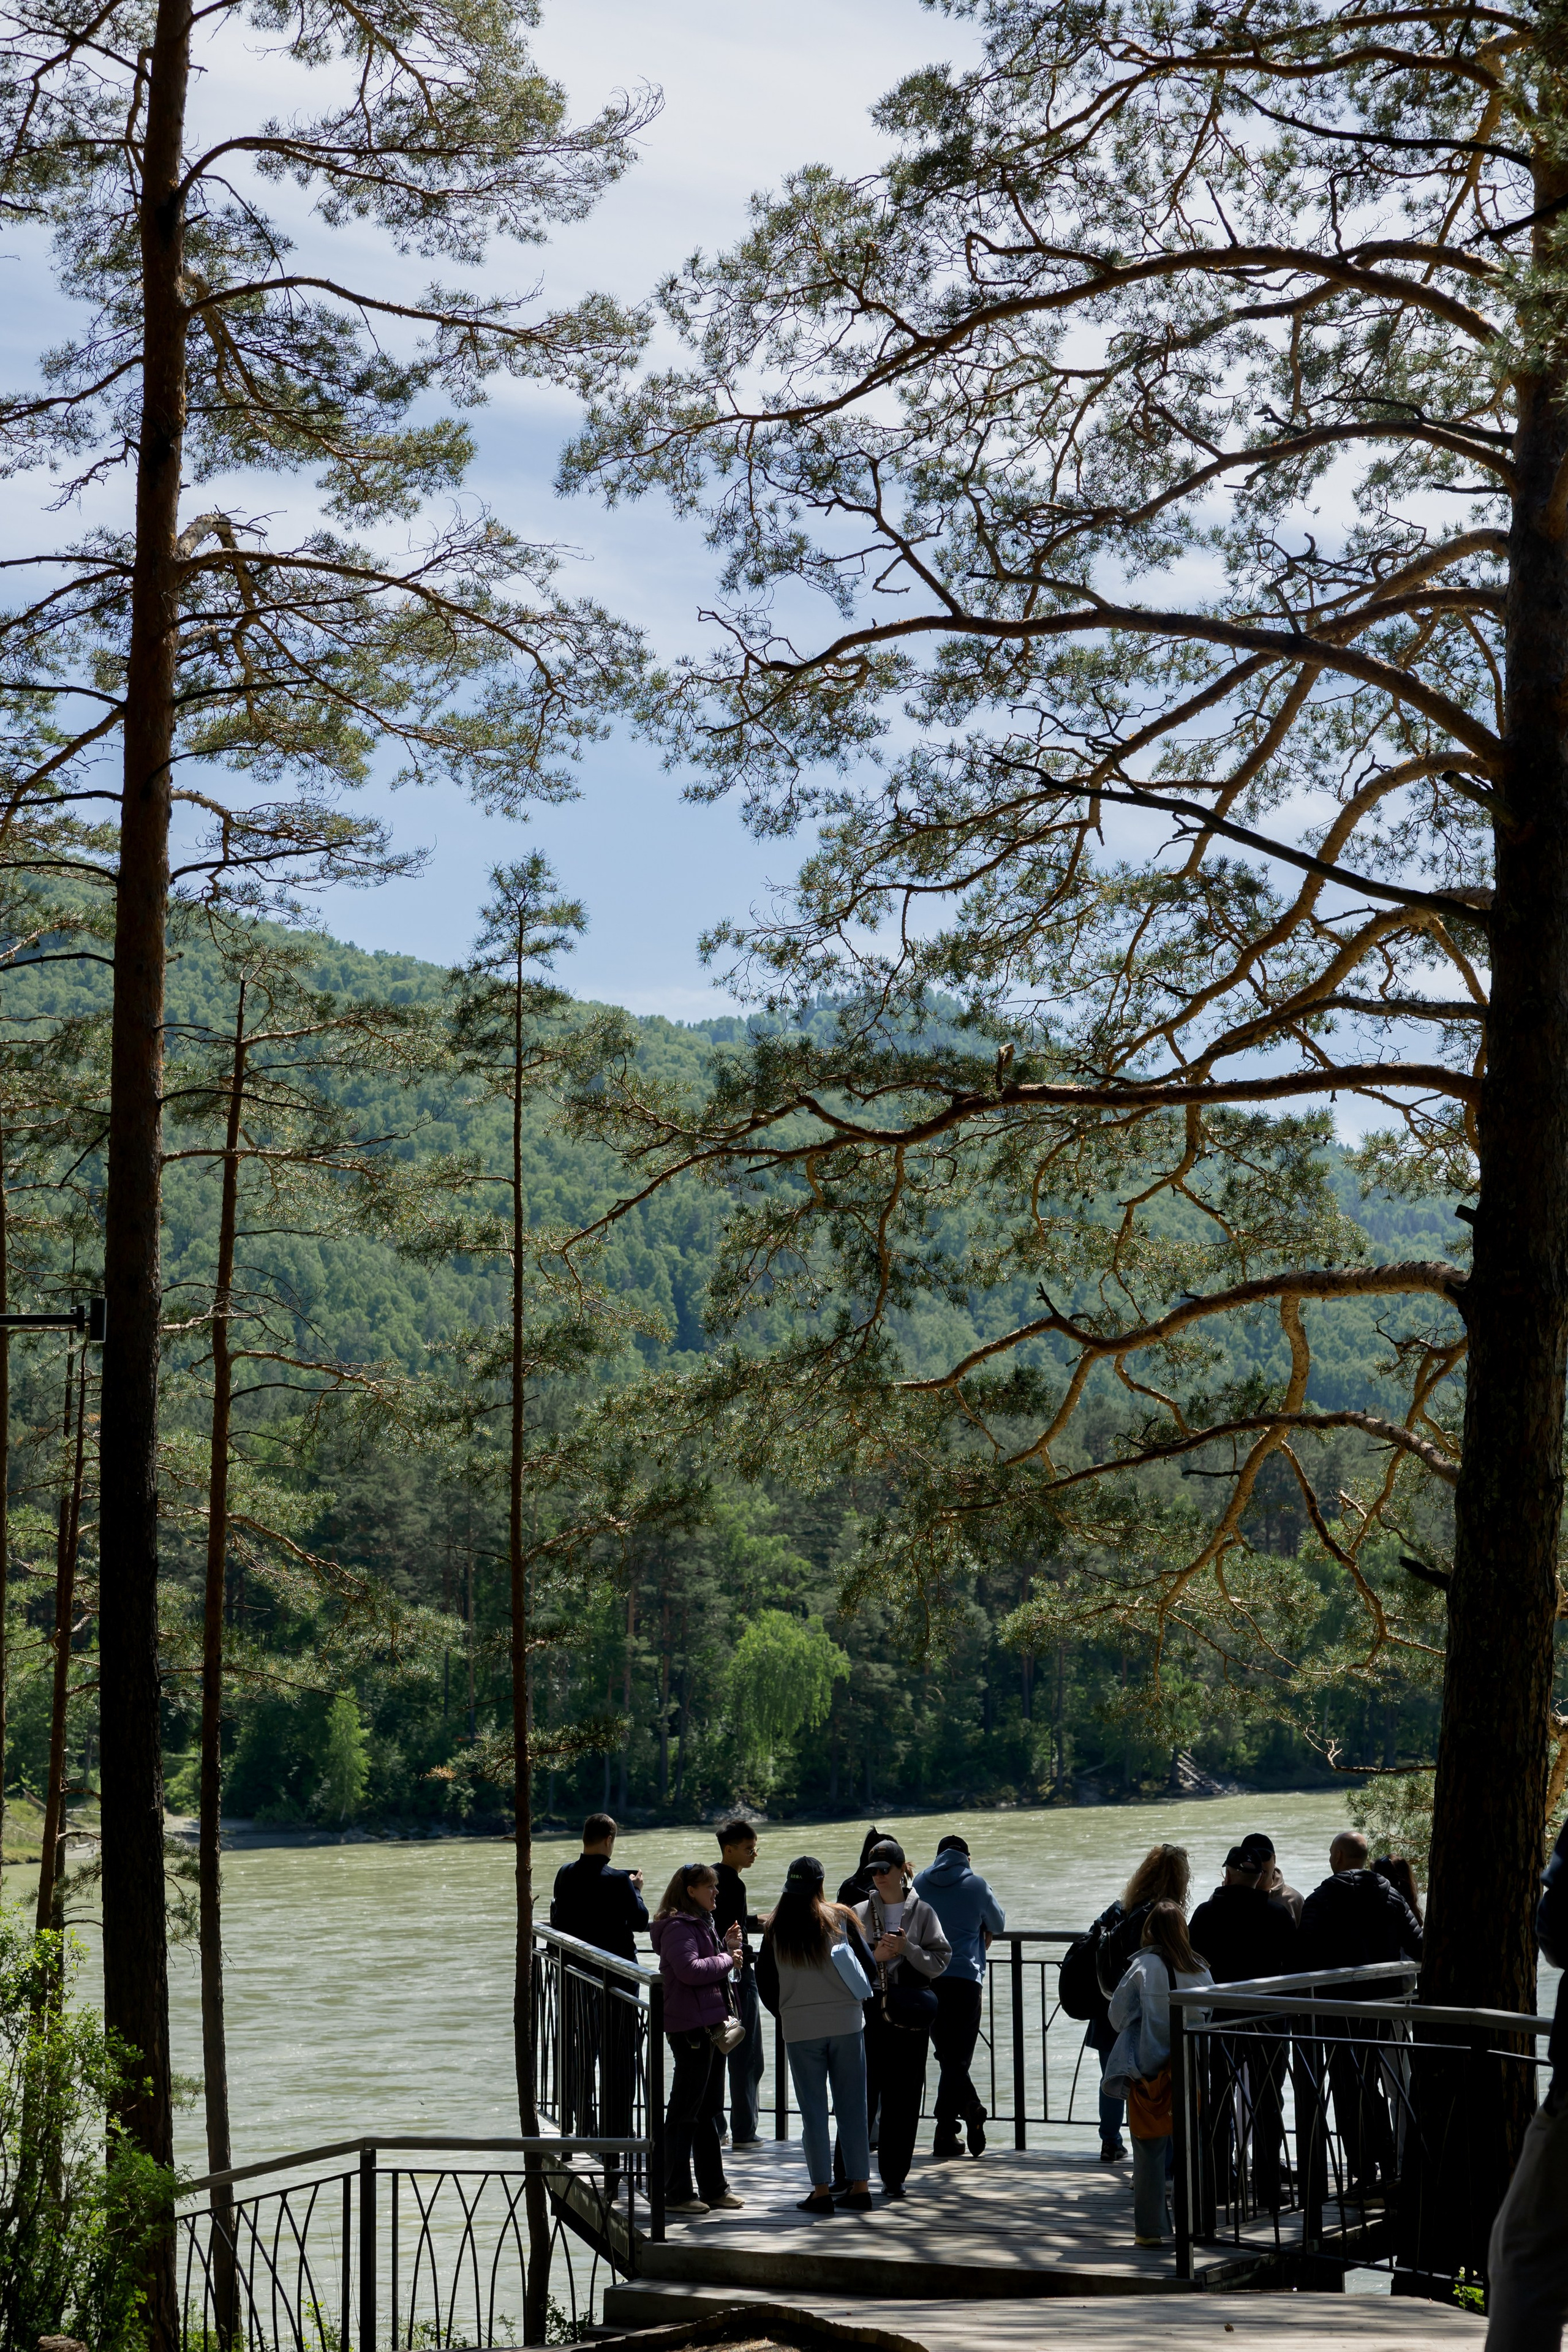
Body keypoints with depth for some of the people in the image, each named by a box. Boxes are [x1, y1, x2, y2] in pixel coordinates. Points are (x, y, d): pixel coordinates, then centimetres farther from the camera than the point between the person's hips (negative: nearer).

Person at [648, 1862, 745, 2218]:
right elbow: (690, 1970, -26)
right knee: (685, 2113, -5)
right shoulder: (678, 1927, -14)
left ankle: (713, 2187, 23)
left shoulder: (702, 1923, 18)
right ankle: (677, 2194, 0)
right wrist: (727, 1958, -14)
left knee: (709, 2110, 16)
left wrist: (728, 1948, 7)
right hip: (690, 2028, -10)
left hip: (711, 2025, 10)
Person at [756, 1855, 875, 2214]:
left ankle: (821, 2189, 5)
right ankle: (860, 2185, 7)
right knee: (852, 2107, 6)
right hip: (847, 2023, 0)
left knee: (813, 2111, 5)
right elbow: (867, 1966, 1)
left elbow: (764, 1983, 6)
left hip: (800, 2031, 0)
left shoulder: (775, 1929, 1)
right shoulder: (841, 1918, -3)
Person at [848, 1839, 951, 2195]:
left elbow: (940, 1961, 2)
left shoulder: (922, 1912, 8)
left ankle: (895, 2175, 9)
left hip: (910, 2015, 0)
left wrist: (907, 1949, -12)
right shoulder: (860, 1913, 10)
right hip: (869, 2013, 0)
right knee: (861, 2094, -4)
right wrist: (874, 1957, -10)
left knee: (904, 2098, 1)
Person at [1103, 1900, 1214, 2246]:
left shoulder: (1144, 1966, -11)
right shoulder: (1200, 1969, 0)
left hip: (1150, 2071, -3)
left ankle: (1149, 2228, 6)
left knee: (1149, 2150, 3)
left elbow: (1117, 2015, -2)